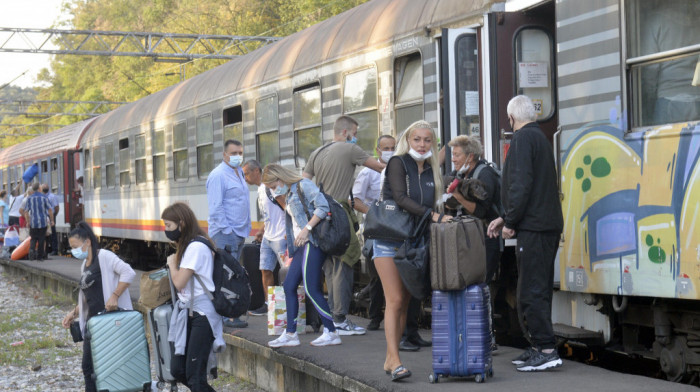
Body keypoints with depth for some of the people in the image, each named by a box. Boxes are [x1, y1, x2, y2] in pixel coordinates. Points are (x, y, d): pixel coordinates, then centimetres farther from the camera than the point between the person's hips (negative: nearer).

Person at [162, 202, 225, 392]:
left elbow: (179, 282, -16)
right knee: (178, 370, 8)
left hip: (202, 314, -10)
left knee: (194, 376, -9)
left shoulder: (196, 246, -15)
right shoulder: (187, 245, 16)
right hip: (189, 312, 10)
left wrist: (172, 262, -3)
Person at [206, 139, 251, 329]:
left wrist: (246, 226, 21)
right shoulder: (218, 175, -11)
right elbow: (216, 208, -16)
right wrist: (227, 230, -19)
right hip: (225, 233, -9)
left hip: (239, 232, 9)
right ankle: (228, 316, -10)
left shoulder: (239, 173, 18)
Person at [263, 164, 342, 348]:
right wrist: (292, 253, 22)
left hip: (313, 242, -10)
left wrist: (307, 229, -20)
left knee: (311, 289, -11)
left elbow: (323, 207, -17)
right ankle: (290, 334, 7)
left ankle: (331, 332, -5)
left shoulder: (303, 185, -5)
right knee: (288, 286, 5)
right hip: (302, 245, 10)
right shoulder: (289, 195, 22)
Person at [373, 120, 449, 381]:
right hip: (389, 239, -6)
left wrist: (440, 220, -2)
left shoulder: (430, 171, 13)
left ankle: (390, 360, 10)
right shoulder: (398, 163, -6)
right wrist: (433, 216, -26)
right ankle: (394, 360, -16)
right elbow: (401, 198, -19)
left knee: (404, 302, 5)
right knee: (395, 300, -13)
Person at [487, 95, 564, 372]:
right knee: (538, 289, 14)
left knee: (531, 292, -9)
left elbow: (520, 184, -19)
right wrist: (505, 219, 20)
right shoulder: (540, 138, 21)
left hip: (533, 228, -10)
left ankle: (545, 350, -10)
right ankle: (539, 348, 19)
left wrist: (510, 221, -11)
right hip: (548, 224, 10)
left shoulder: (523, 138, -9)